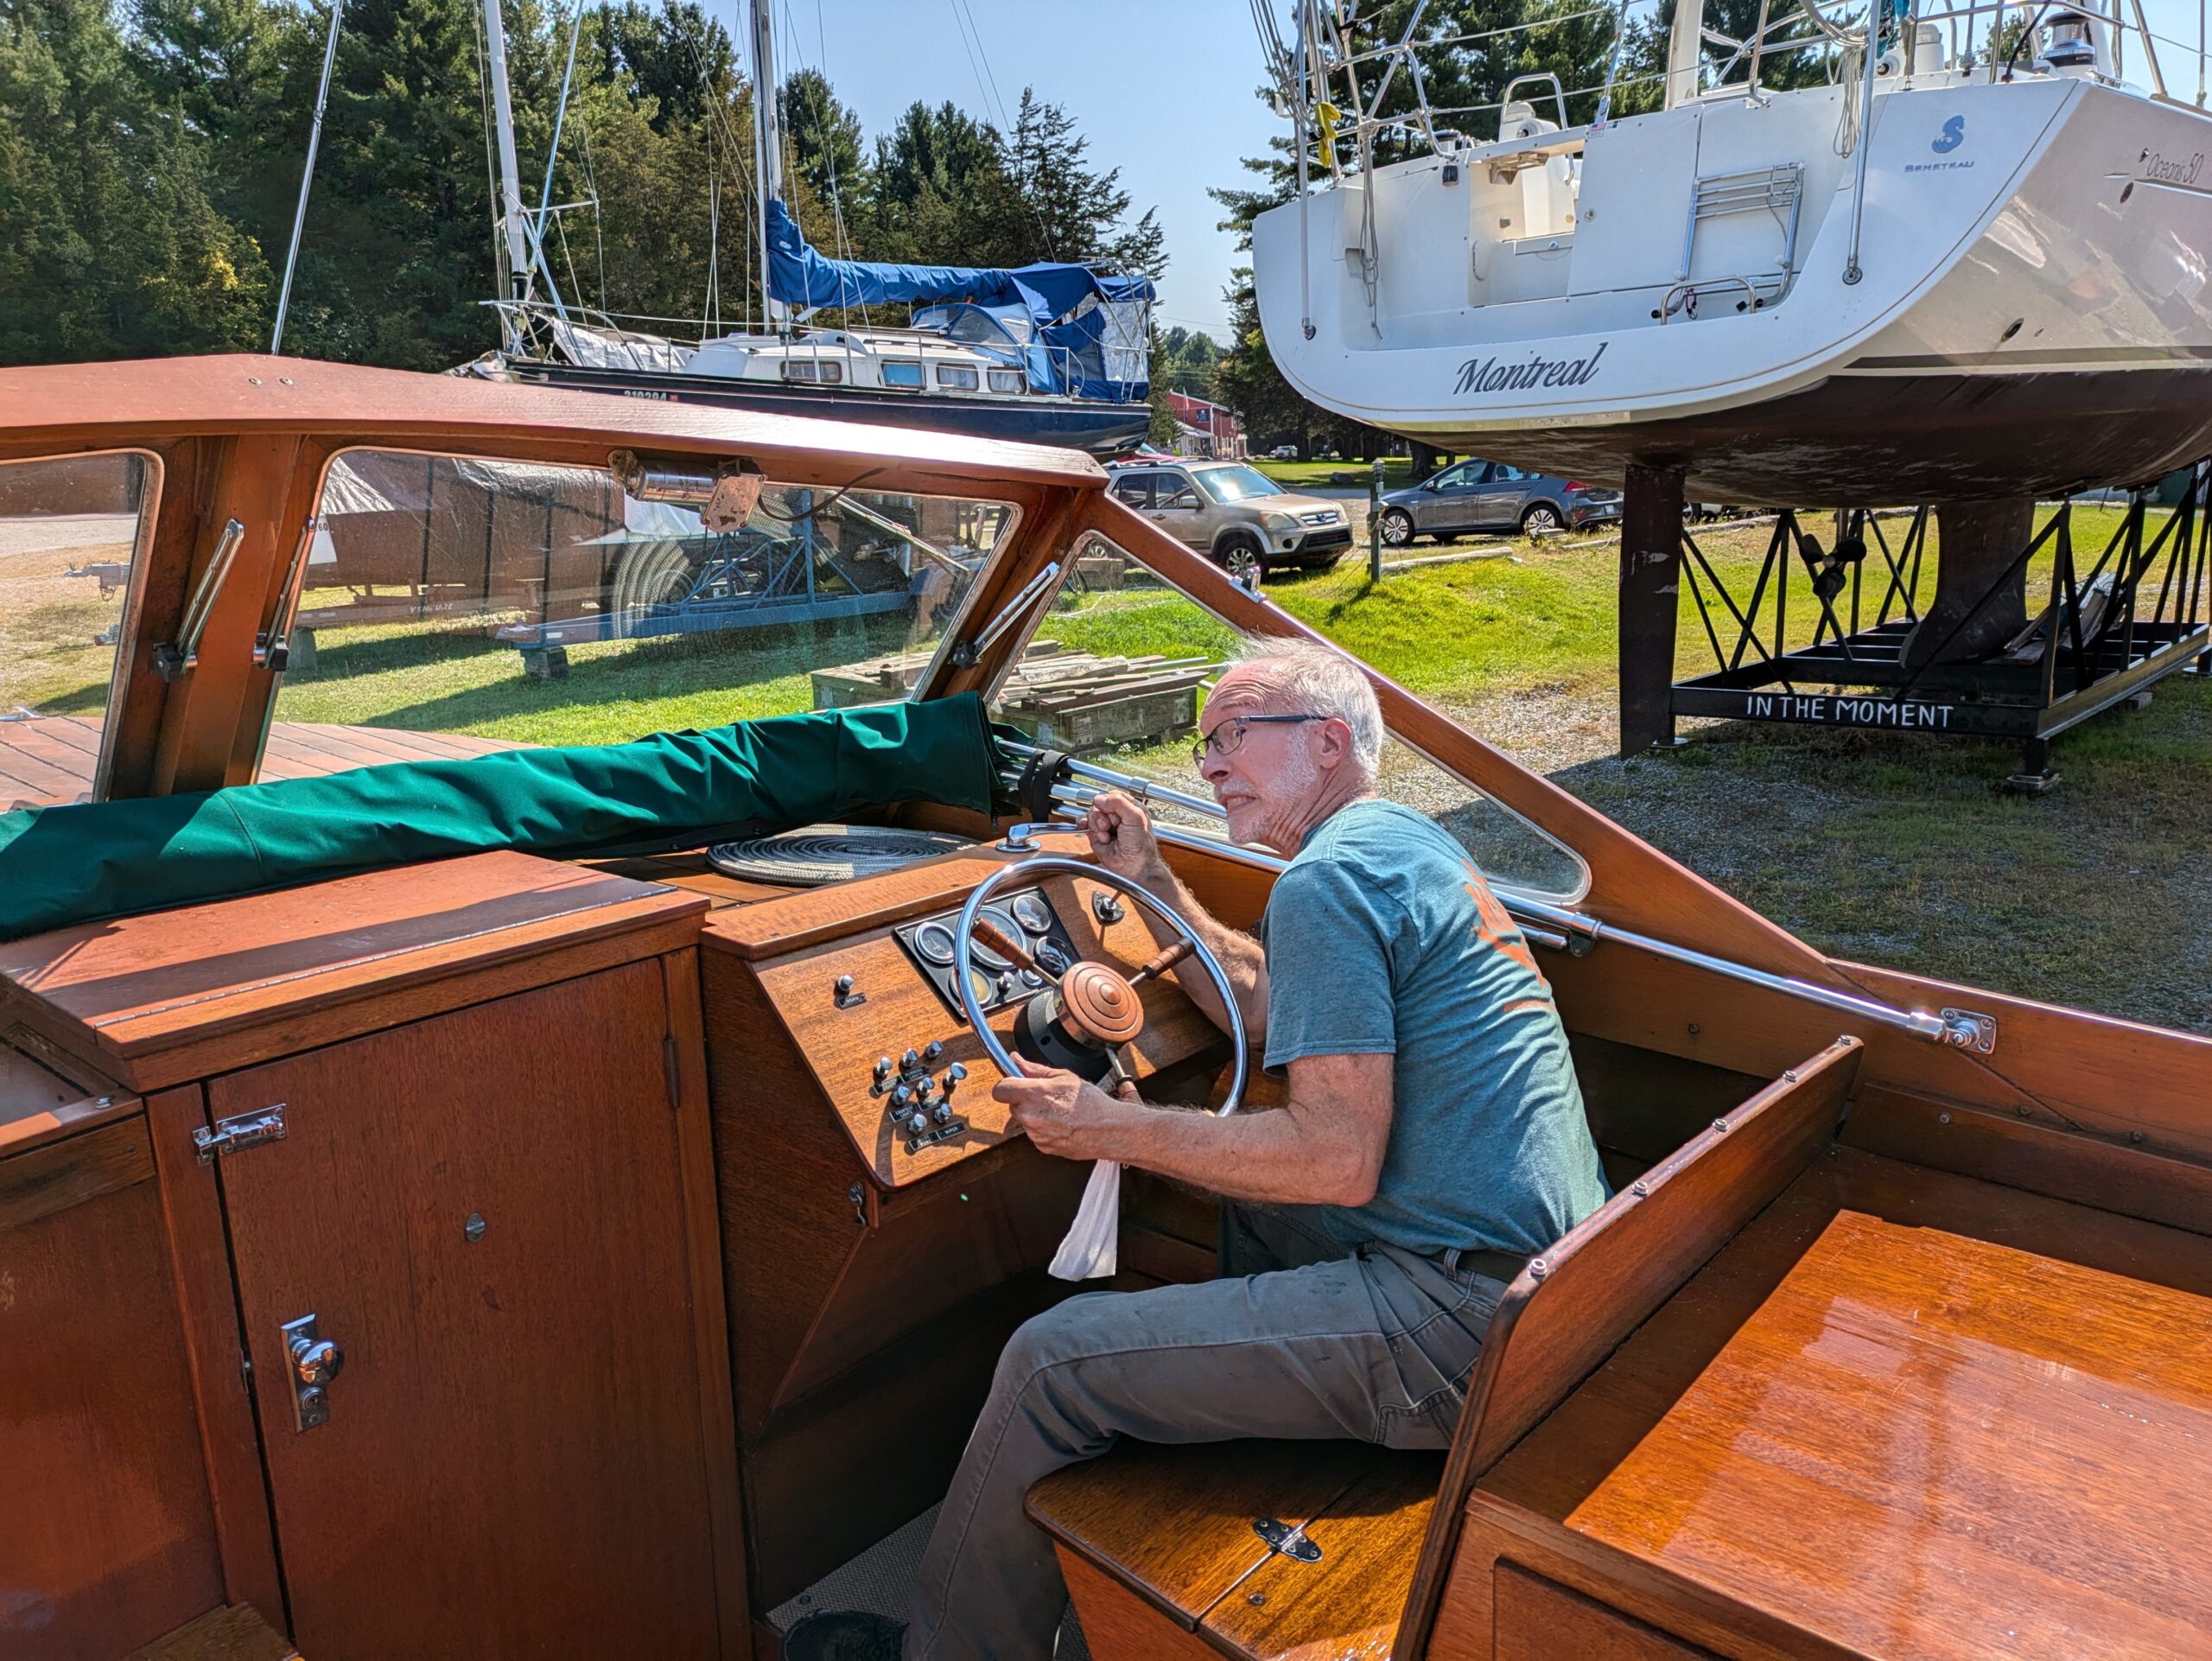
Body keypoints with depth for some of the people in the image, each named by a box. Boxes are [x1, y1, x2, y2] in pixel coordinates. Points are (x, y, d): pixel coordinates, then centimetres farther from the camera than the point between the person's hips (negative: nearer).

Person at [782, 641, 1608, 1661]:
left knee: (1053, 1362, -9)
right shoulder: (1407, 843, 16)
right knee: (1246, 1186, 32)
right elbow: (1264, 1008, 27)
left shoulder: (1327, 878, -16)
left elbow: (1338, 1161, -21)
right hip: (1552, 1267, 11)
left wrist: (1113, 1130, -14)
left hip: (1466, 1315, -11)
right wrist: (1153, 885, 21)